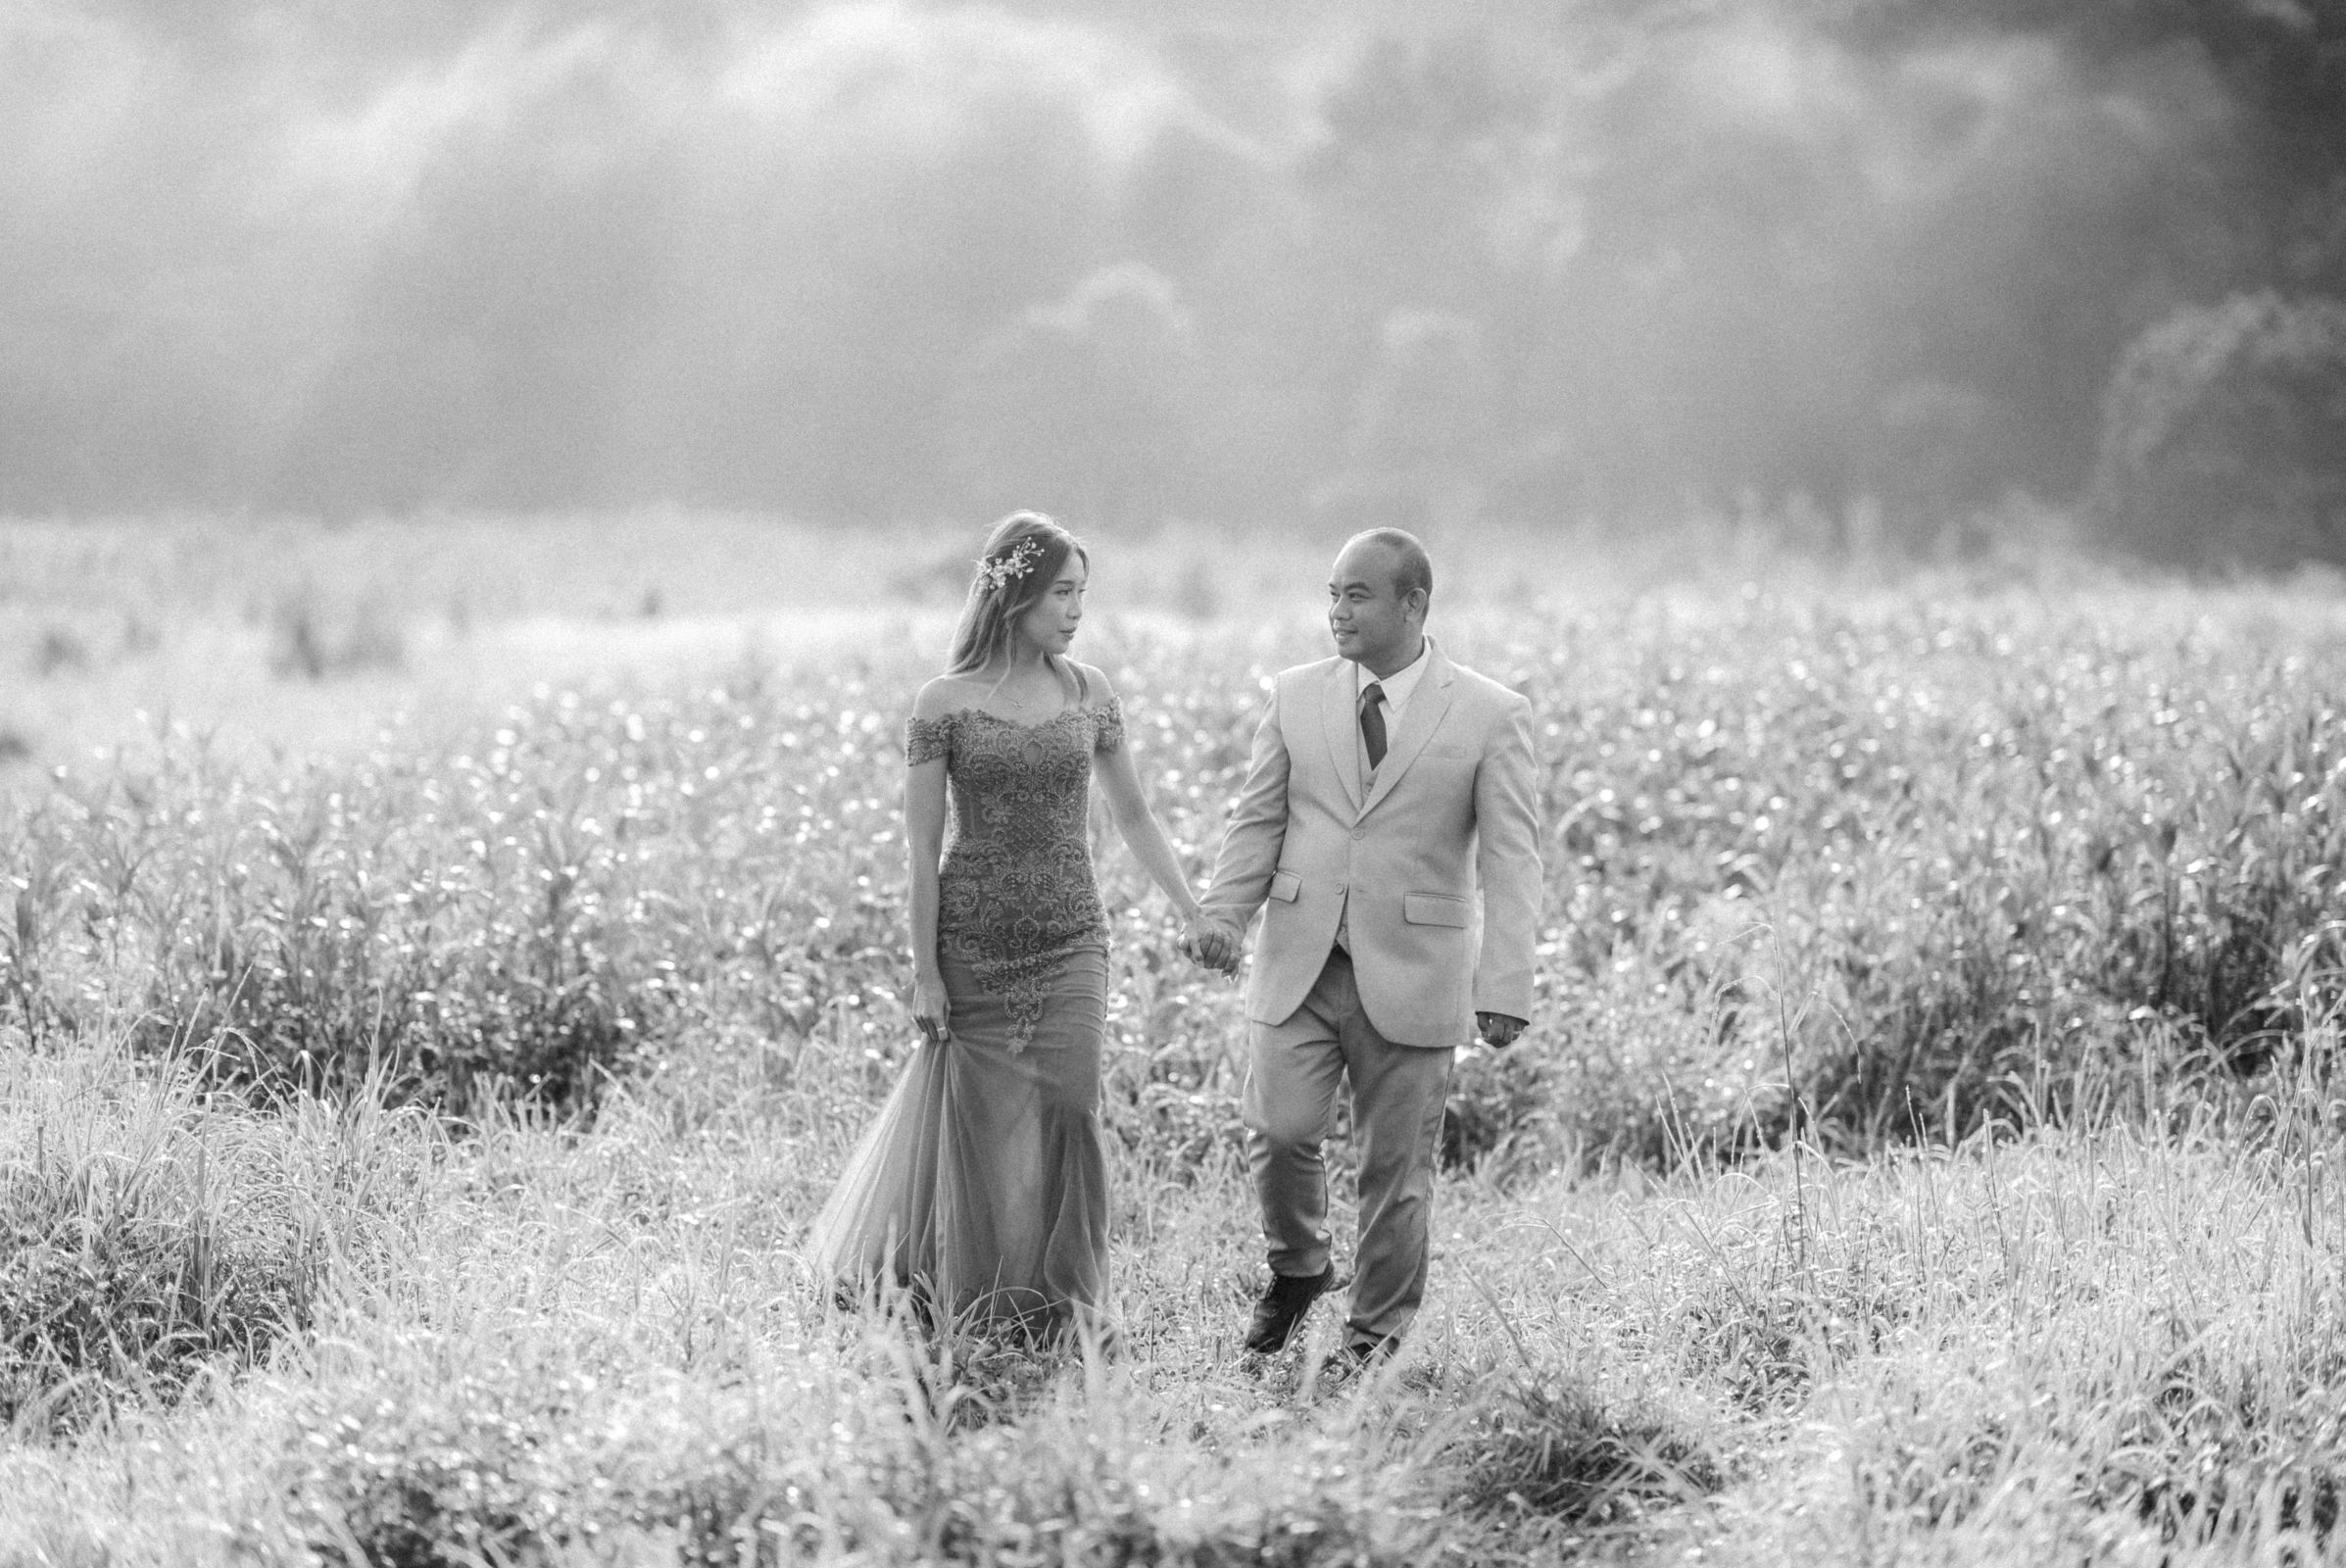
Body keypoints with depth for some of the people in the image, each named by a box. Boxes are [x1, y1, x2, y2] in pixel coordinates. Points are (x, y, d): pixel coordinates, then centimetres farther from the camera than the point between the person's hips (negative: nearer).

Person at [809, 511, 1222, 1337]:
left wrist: (1192, 912, 8)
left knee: (1068, 1112, -5)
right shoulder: (943, 704, -5)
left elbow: (1133, 816, 13)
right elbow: (923, 849, -4)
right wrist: (924, 973, -6)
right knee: (977, 1122, 4)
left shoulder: (1089, 695, 4)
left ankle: (1062, 1300, 7)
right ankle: (973, 1298, 23)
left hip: (1070, 943, 2)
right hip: (973, 944, -2)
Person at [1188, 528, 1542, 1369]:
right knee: (1278, 1131, -10)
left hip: (1411, 975, -2)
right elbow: (1258, 818, 9)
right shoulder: (1296, 697, 7)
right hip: (1299, 964, 2)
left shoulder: (1491, 716, -3)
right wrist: (1224, 914, -9)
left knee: (1395, 1165, 3)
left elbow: (1510, 860, -6)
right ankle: (1297, 1267, 19)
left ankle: (1376, 1334, 19)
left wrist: (1504, 988, -15)